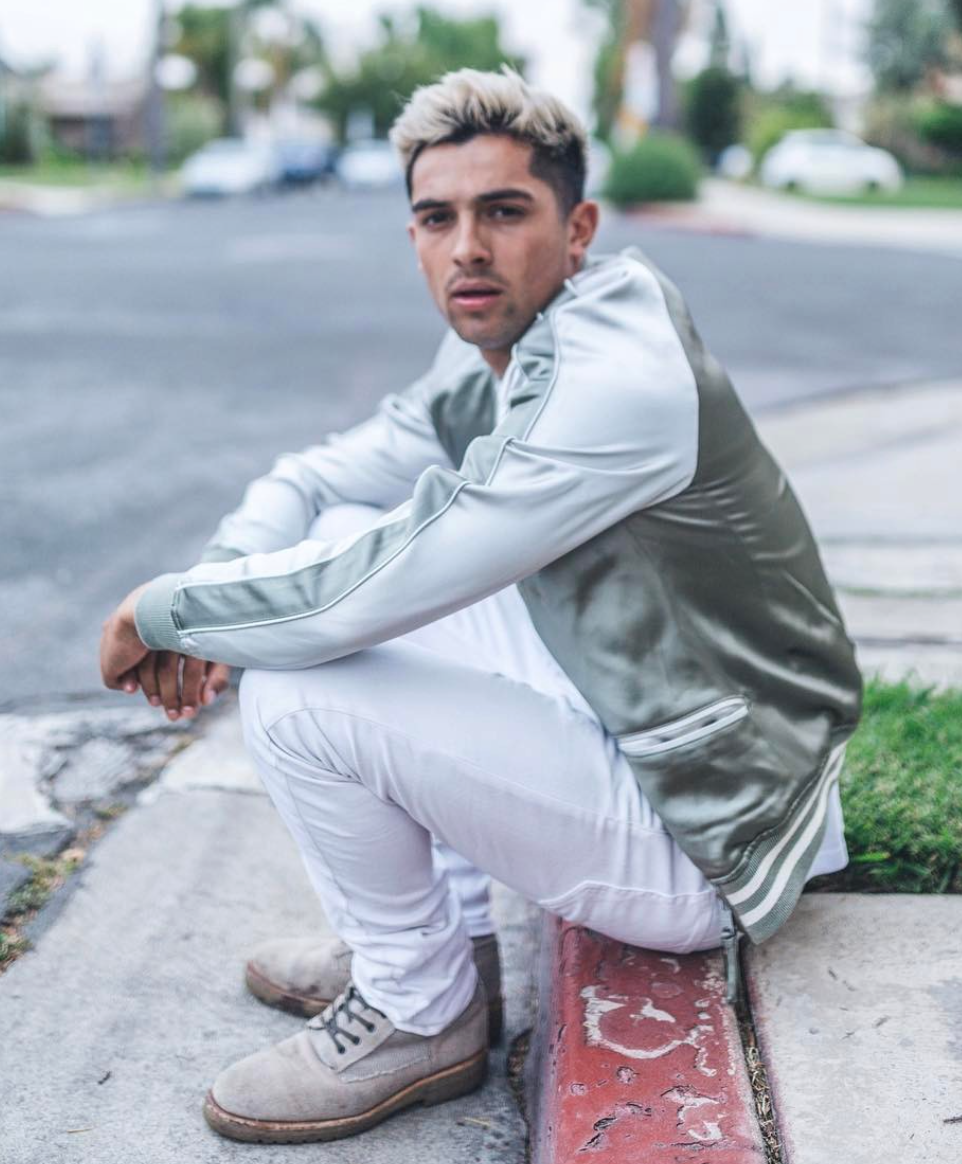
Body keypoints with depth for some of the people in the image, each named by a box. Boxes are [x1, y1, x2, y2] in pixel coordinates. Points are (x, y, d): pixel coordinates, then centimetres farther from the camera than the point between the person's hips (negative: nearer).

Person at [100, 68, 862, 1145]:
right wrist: (219, 582, -9)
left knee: (295, 697, -21)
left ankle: (421, 1013, 5)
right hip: (621, 719, 9)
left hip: (698, 843, -9)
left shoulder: (618, 376, -26)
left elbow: (370, 593, -28)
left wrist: (160, 611, -13)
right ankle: (429, 935, 16)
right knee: (345, 538, 11)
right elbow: (319, 477, 11)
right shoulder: (494, 348, 4)